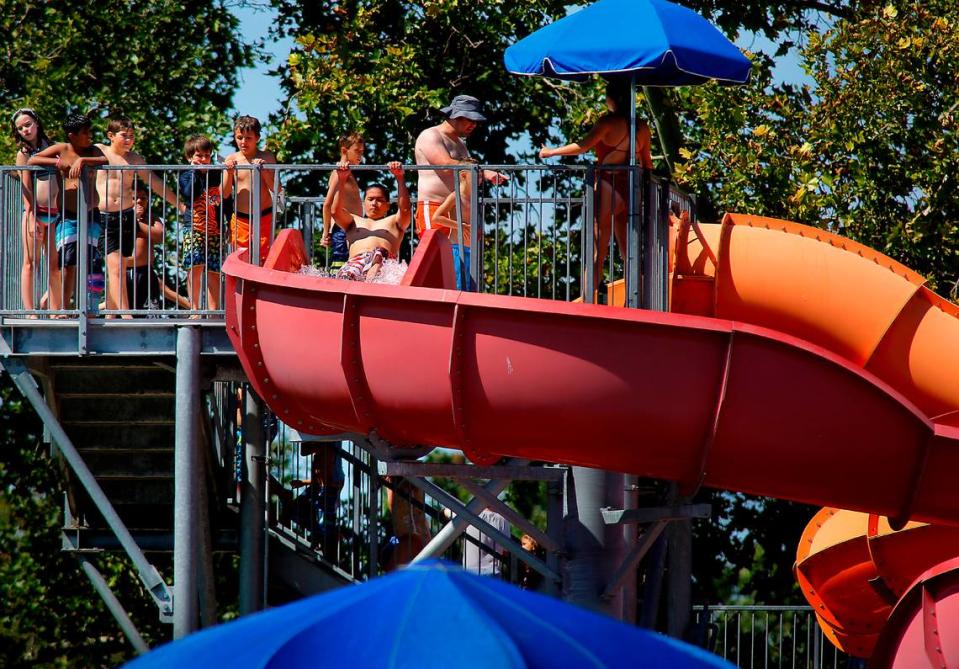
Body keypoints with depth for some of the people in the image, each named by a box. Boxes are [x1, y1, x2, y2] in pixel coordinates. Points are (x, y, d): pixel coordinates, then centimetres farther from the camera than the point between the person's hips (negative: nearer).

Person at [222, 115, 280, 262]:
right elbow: (224, 194, 2)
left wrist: (264, 170, -15)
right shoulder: (231, 160, 3)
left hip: (264, 217, -1)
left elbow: (277, 190, -2)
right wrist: (229, 173, -13)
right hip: (240, 220, 1)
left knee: (265, 259, -4)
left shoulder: (266, 157, 1)